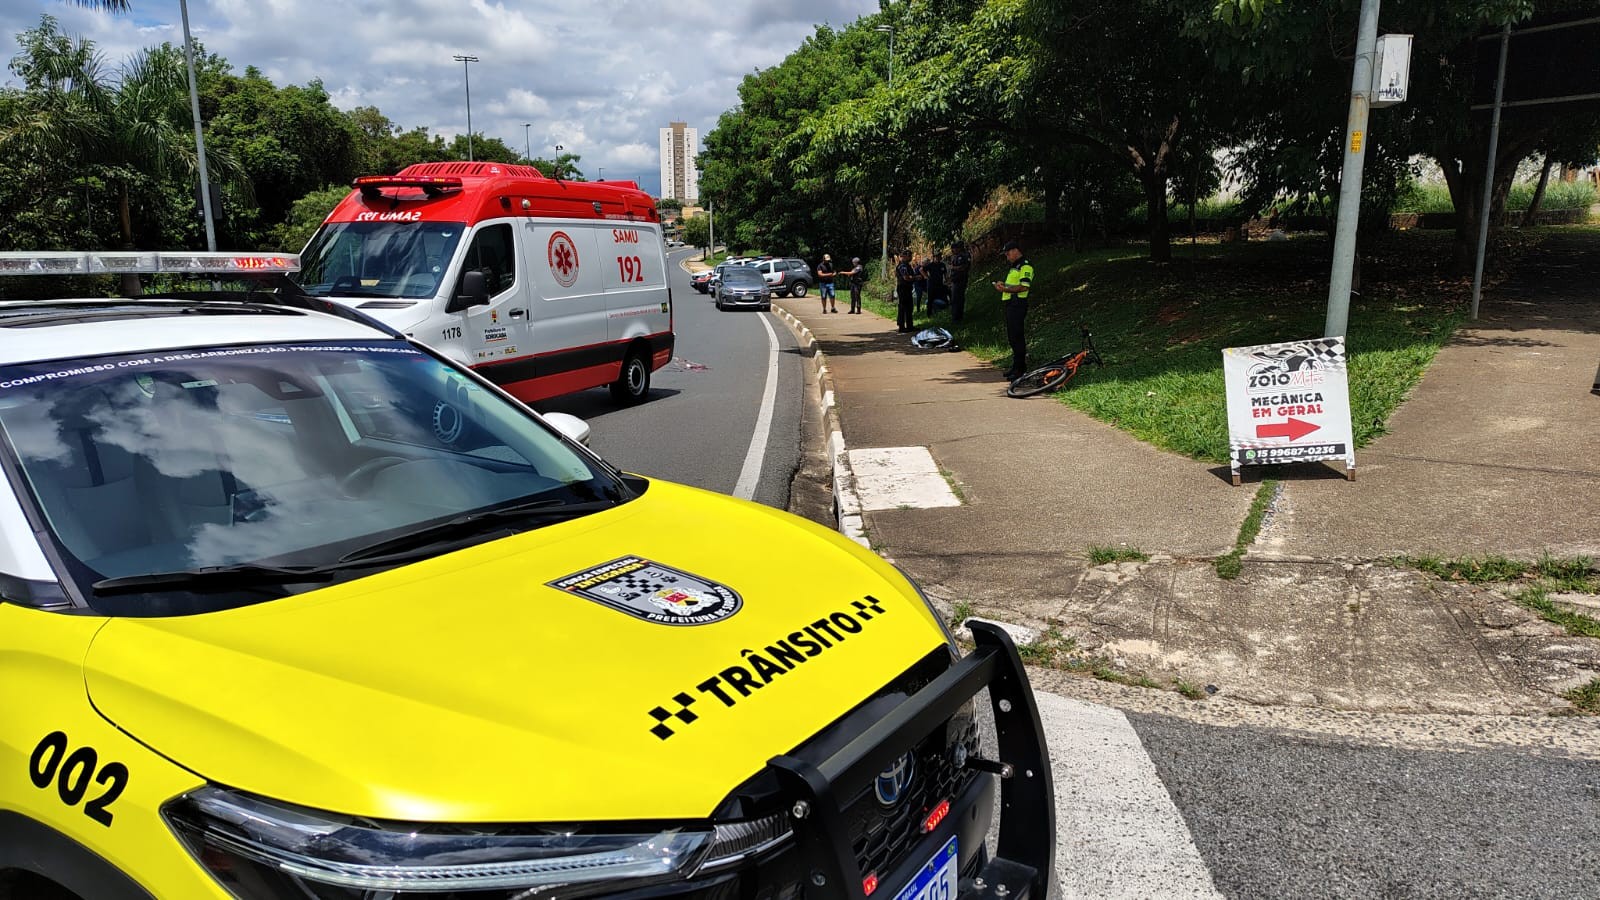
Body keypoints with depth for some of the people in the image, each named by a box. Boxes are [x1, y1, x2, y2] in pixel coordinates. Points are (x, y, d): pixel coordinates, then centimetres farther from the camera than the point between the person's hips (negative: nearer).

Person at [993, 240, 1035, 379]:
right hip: (1010, 304, 11)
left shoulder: (1025, 266, -10)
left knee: (1017, 337, -10)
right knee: (1012, 337, 13)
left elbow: (1024, 286, -21)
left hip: (1018, 304, -11)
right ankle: (1016, 366, 20)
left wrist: (1006, 289, -21)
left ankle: (1021, 369, -8)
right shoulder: (1014, 267, 23)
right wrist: (1003, 285, 13)